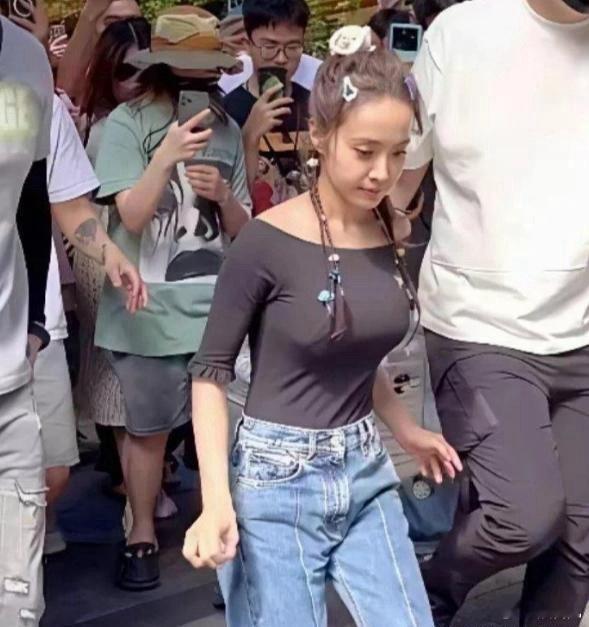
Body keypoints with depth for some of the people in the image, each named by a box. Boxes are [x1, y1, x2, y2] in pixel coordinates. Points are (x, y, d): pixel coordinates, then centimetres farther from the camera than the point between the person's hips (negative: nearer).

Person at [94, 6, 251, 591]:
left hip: (218, 306, 3)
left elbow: (241, 229, 10)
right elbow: (132, 217, -14)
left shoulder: (225, 129, 6)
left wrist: (223, 195, -11)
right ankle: (142, 536, 28)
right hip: (149, 310, -3)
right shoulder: (126, 123, -7)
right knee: (148, 430, 9)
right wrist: (166, 158, -26)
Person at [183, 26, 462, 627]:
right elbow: (210, 371, -9)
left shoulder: (388, 235, 3)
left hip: (368, 473, 6)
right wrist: (217, 500, -17)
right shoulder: (267, 241, -15)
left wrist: (406, 430, 24)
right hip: (278, 481, -5)